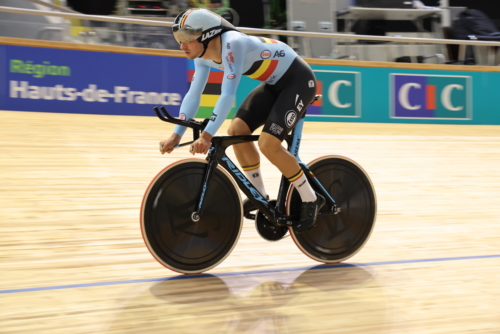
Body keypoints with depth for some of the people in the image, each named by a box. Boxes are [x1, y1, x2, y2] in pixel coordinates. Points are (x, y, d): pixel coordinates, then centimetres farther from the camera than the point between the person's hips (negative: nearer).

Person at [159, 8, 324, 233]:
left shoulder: (232, 44, -31)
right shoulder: (203, 56, -4)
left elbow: (228, 95, -37)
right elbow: (193, 94, -2)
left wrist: (206, 135, -42)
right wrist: (176, 135, -9)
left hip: (298, 81, -9)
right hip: (275, 84, 9)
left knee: (268, 144, -19)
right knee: (237, 131, -2)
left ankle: (310, 200, -3)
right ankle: (259, 196, 13)